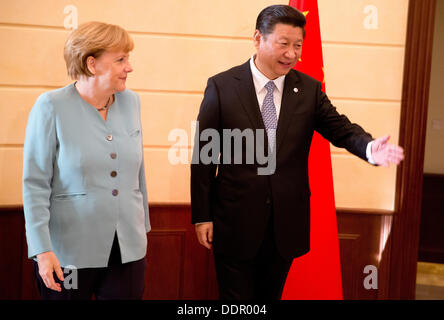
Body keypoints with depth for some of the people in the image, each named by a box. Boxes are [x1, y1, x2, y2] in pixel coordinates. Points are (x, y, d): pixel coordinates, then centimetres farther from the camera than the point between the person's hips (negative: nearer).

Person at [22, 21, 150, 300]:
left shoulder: (131, 102, 5)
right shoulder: (51, 107, -8)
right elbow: (35, 183, -8)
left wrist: (143, 227, 17)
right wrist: (42, 249, -13)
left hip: (128, 250, 4)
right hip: (68, 253, -4)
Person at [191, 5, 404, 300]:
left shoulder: (309, 89, 2)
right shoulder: (222, 86, -6)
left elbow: (341, 128, -4)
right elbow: (203, 155, -5)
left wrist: (369, 148, -28)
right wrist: (202, 216, -5)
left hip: (287, 225, 3)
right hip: (235, 222, -3)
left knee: (271, 295, 19)